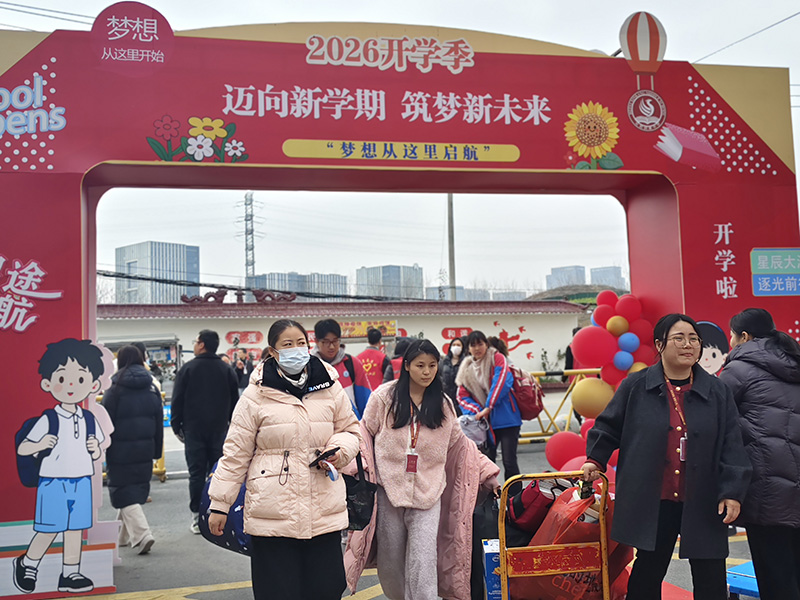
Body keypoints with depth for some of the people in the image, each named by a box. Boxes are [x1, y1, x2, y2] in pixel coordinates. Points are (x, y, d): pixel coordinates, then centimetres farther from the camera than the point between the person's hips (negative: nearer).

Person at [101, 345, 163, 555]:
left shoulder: (115, 390, -10)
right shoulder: (151, 389, 5)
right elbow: (159, 422, 9)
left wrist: (101, 451, -3)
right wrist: (157, 450, 15)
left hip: (121, 452, -5)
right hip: (144, 450, 5)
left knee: (124, 494, -1)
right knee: (137, 490, 16)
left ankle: (142, 534, -16)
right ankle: (125, 536, 29)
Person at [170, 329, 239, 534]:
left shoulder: (187, 369, -3)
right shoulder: (227, 370, 6)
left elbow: (177, 400, -2)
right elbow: (234, 401, 10)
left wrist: (176, 426, 7)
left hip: (194, 429, -2)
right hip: (219, 430, 2)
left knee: (196, 473, 1)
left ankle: (197, 517, 2)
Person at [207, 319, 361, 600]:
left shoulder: (330, 388, 5)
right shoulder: (256, 395, -3)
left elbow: (351, 430, 16)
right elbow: (236, 453, 1)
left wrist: (339, 450, -6)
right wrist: (219, 504, 1)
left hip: (325, 512, 3)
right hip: (272, 512, -2)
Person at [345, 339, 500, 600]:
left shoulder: (442, 404, 7)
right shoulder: (384, 396, -1)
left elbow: (459, 443, 15)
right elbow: (365, 431, 6)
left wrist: (487, 473, 11)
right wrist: (363, 465, -8)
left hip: (428, 490, 1)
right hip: (389, 487, 0)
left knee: (423, 561, -9)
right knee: (391, 559, 10)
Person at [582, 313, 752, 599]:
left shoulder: (718, 392, 2)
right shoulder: (635, 386, 0)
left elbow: (731, 446, 0)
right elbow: (609, 425, 10)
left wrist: (732, 492, -6)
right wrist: (595, 458, 1)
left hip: (703, 503, 1)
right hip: (652, 502, -1)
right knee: (648, 571, 13)